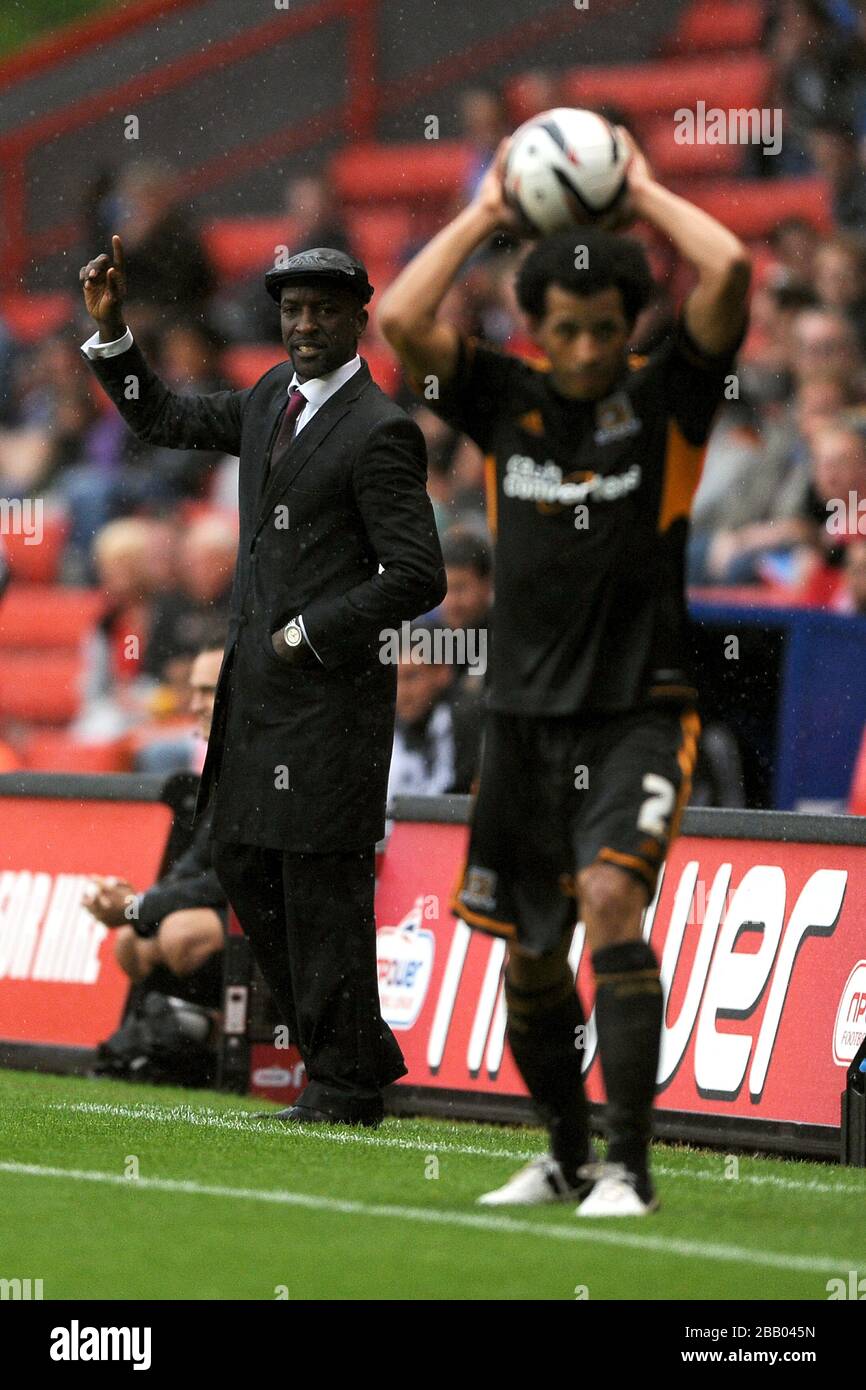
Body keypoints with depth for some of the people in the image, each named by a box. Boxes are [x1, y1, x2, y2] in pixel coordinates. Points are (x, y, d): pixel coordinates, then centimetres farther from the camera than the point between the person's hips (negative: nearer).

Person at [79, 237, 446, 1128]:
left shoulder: (377, 434, -13)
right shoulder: (274, 398, 11)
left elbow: (418, 578, -17)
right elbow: (163, 421, 23)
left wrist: (308, 636, -14)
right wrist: (111, 330, 10)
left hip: (328, 691, -9)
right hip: (256, 687, 9)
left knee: (322, 885, -4)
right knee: (246, 865, 13)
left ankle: (345, 1087, 5)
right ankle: (359, 1048, 23)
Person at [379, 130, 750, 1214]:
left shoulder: (667, 398, -3)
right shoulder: (504, 402, 4)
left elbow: (729, 269, -16)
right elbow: (398, 320, -8)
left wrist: (644, 191, -3)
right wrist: (484, 213, -1)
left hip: (638, 710, -4)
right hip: (524, 710, 4)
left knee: (610, 898, -24)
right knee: (526, 951, 10)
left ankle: (629, 1164, -22)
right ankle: (566, 1157, 30)